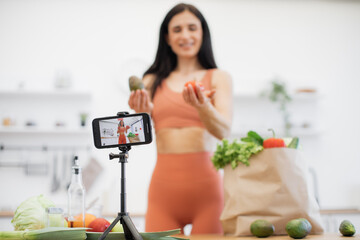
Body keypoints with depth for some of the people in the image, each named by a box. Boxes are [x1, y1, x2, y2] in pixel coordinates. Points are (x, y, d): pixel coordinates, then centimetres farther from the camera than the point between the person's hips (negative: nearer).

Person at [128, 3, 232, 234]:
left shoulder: (218, 78, 7)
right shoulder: (153, 81, 13)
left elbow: (224, 131, -5)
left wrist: (202, 107, -24)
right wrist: (143, 113, -14)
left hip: (205, 183, -1)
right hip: (163, 186, 2)